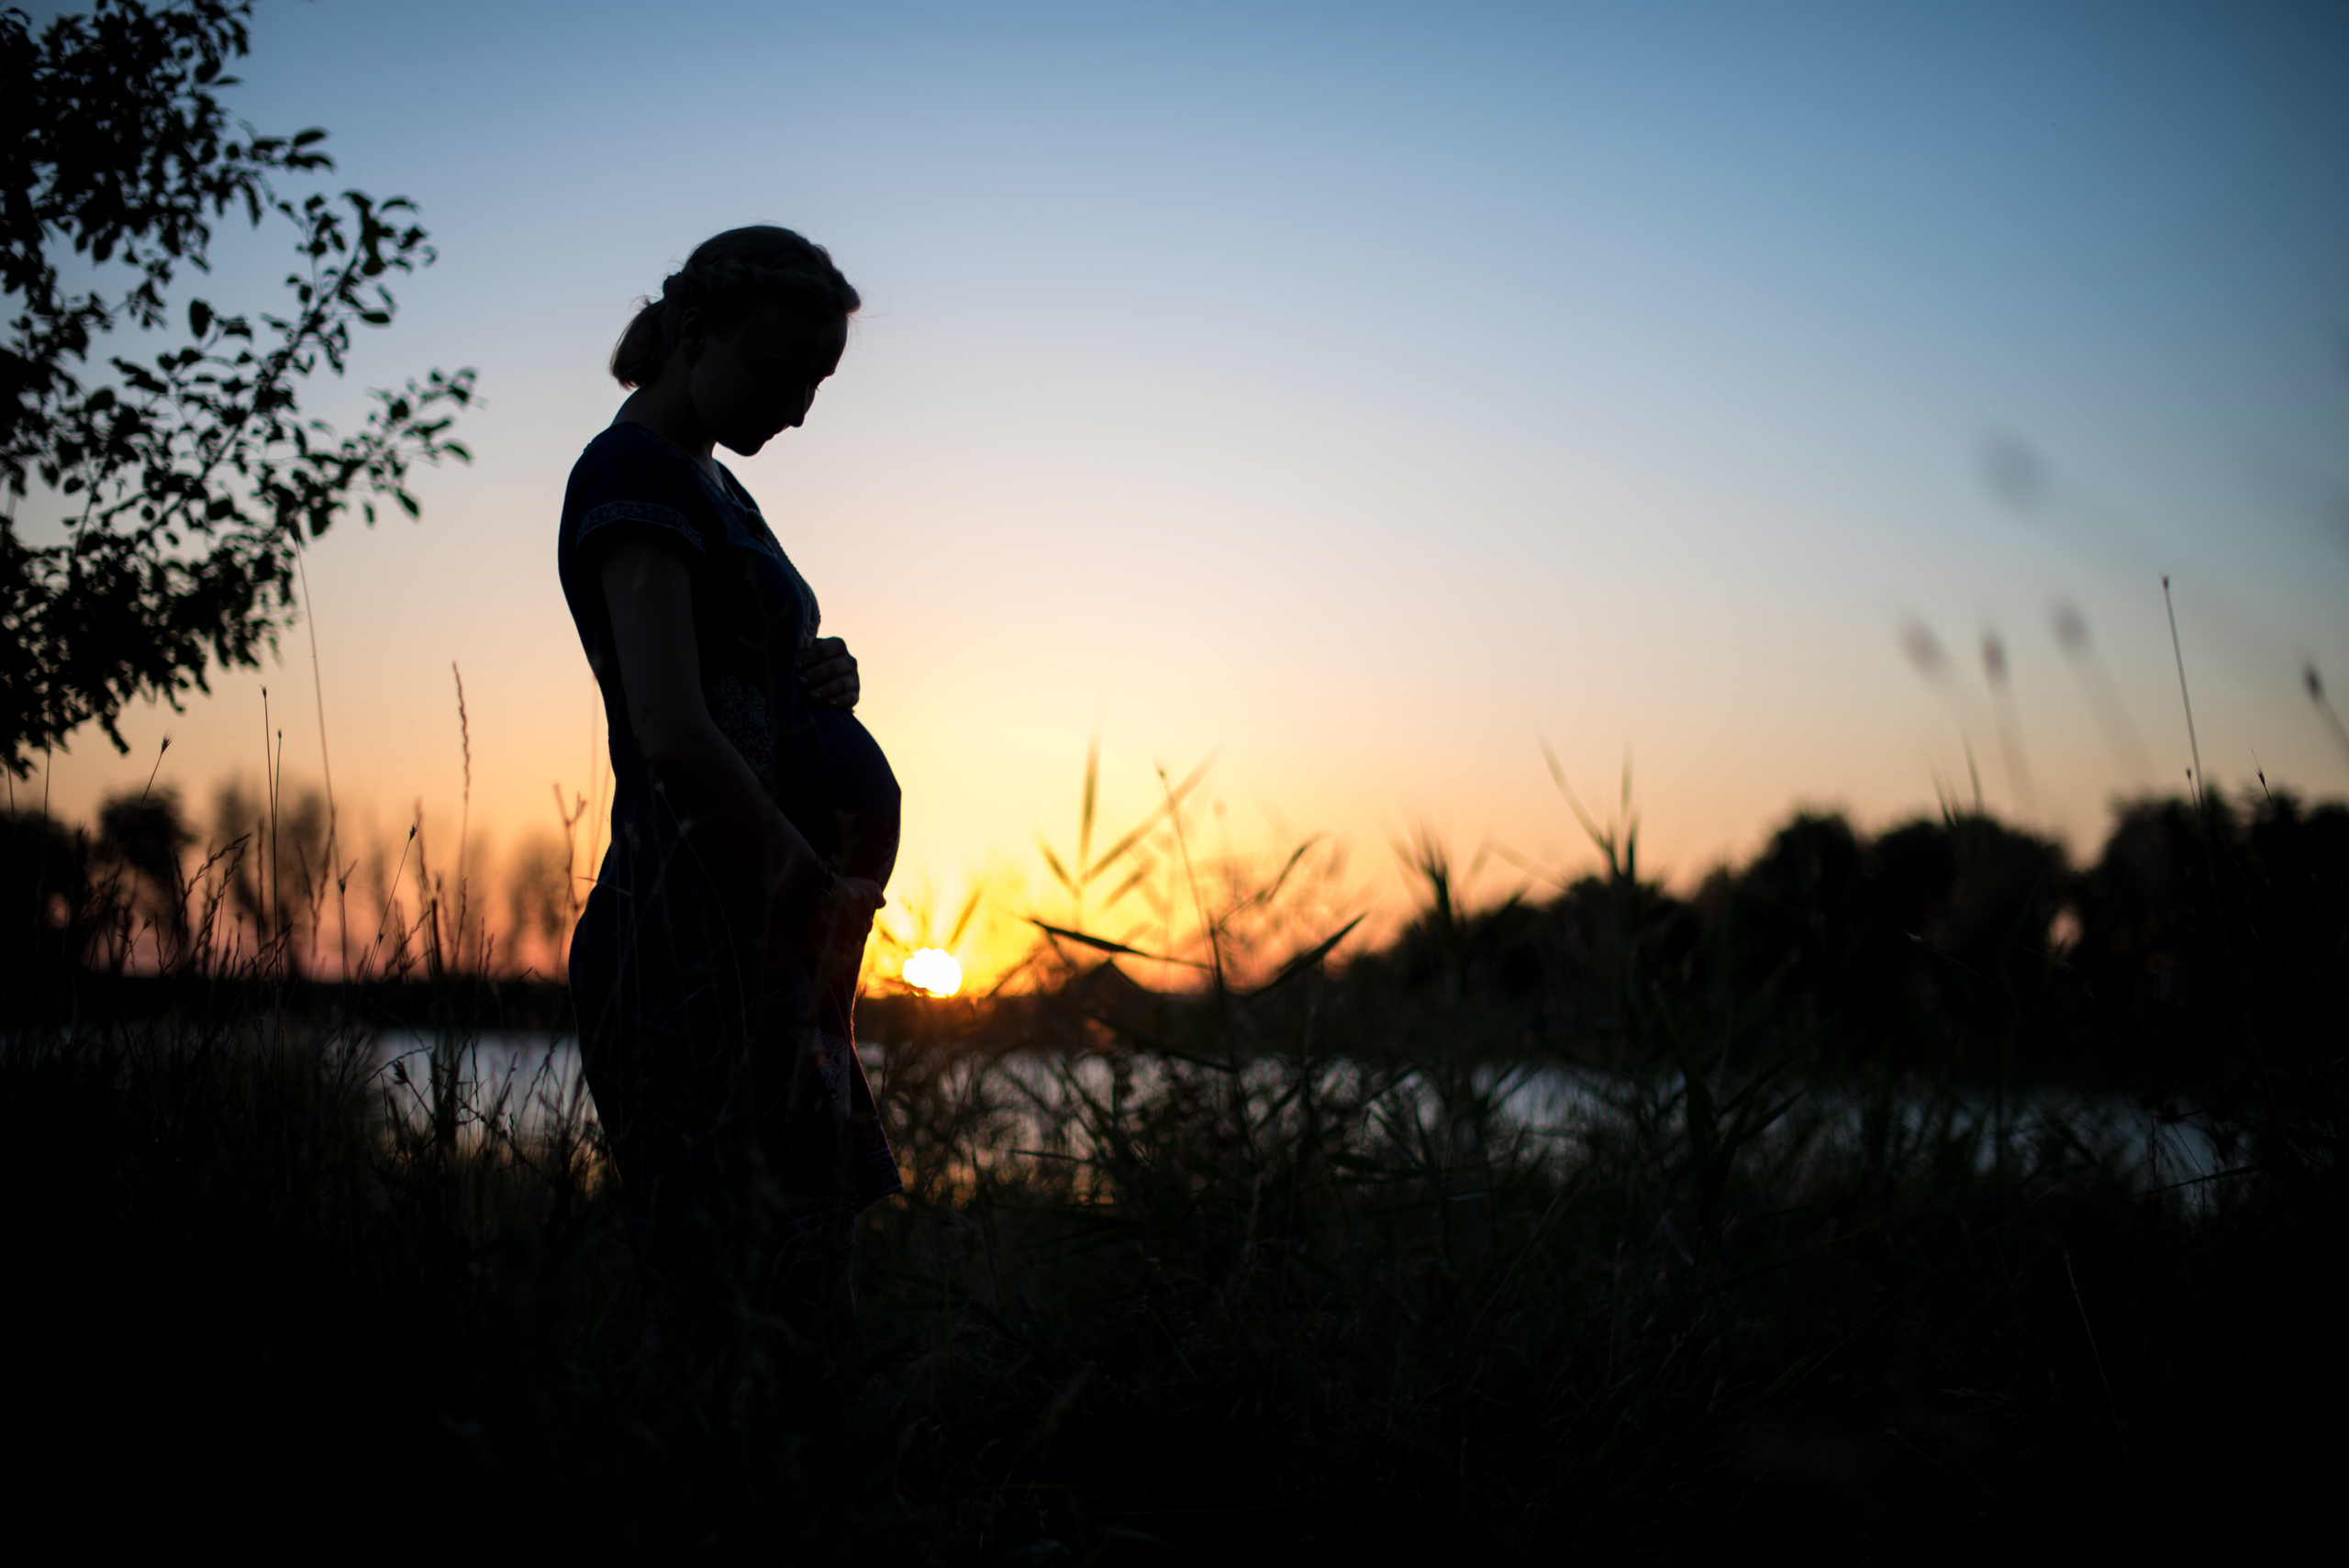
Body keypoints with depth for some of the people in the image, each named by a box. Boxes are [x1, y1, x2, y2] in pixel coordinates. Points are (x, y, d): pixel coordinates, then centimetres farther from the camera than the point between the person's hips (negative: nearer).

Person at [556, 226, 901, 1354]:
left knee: (799, 1289, 10)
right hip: (694, 938, -10)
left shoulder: (709, 484, 19)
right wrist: (822, 891, -12)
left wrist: (821, 681, 6)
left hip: (765, 945, 10)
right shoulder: (634, 475, -11)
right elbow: (676, 739, -23)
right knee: (744, 1304, -9)